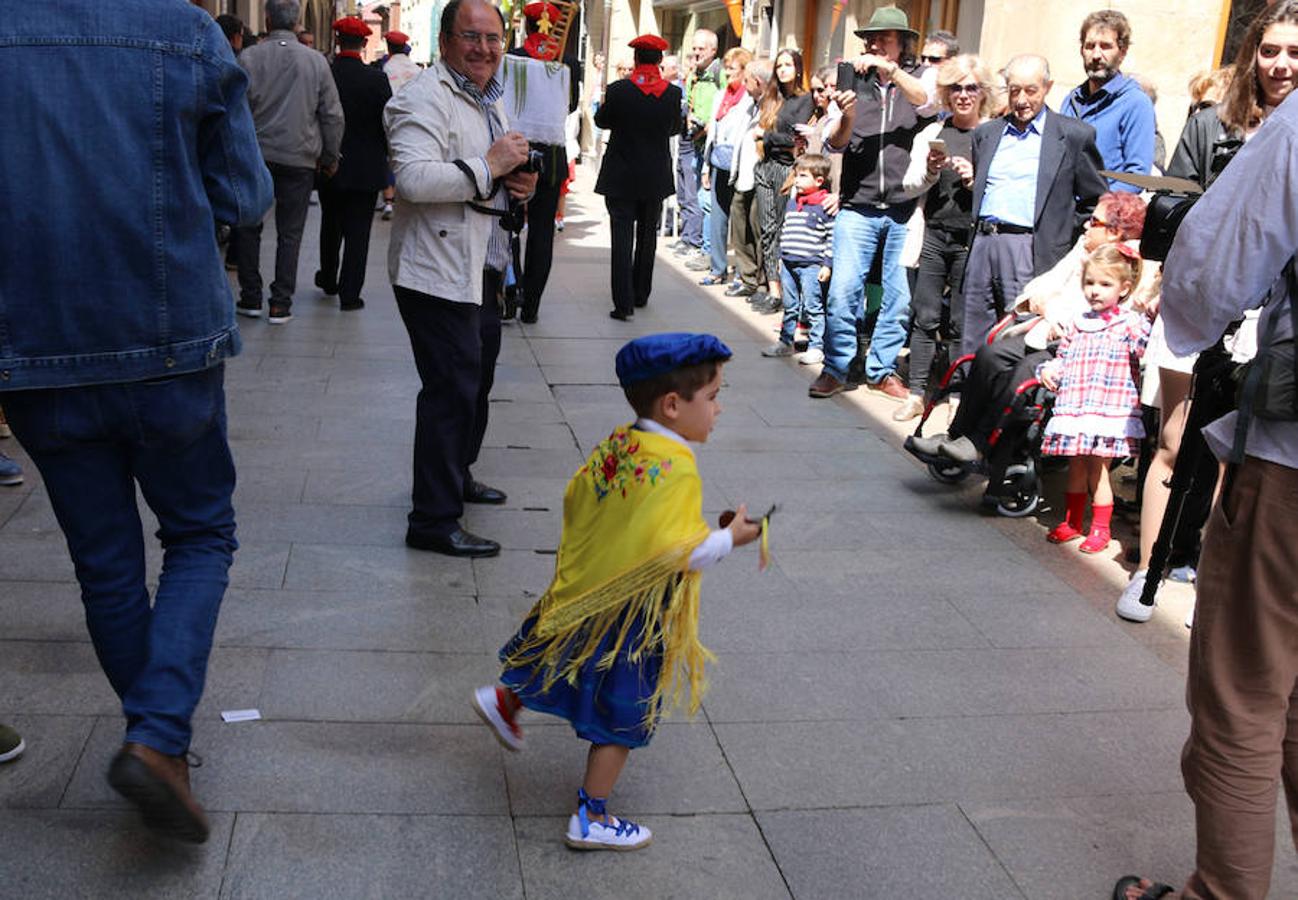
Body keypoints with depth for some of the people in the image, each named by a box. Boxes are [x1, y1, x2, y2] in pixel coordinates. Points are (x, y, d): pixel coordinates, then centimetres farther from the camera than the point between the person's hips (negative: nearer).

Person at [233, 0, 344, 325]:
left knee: (248, 227, 14)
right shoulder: (316, 61, -2)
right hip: (299, 158, 0)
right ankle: (280, 304, 6)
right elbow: (332, 115, 1)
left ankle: (251, 298, 17)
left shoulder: (248, 58, -5)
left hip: (256, 155, 0)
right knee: (290, 233, 7)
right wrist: (330, 158, 11)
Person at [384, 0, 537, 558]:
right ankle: (433, 521, -2)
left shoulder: (490, 99, 17)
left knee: (477, 380, 21)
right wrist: (489, 167, -26)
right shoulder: (426, 98, -15)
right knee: (451, 390, -9)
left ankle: (457, 475, 41)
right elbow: (413, 177, -31)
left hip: (481, 270, 10)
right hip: (438, 274, -10)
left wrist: (518, 184, 8)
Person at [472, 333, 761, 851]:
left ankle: (503, 702, 47)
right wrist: (729, 538, -17)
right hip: (635, 616, -8)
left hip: (589, 594, 8)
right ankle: (591, 820, 21)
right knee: (620, 721, 8)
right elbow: (675, 552, -32)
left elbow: (574, 500, 6)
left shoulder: (615, 443, -4)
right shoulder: (677, 470, -28)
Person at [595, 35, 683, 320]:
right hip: (656, 178, 2)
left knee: (622, 237, 0)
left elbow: (601, 120, 3)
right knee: (647, 235, 17)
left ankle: (624, 302, -8)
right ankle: (640, 294, 28)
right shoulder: (673, 93, -8)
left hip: (621, 178, -2)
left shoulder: (618, 90, -14)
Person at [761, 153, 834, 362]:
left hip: (811, 265, -7)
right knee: (790, 306, 15)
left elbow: (832, 237, -9)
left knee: (813, 307, -1)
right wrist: (782, 256, 19)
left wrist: (828, 264, -12)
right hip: (788, 264, 7)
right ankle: (785, 342, 25)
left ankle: (816, 347, 6)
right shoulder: (793, 202, 12)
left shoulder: (825, 205, -9)